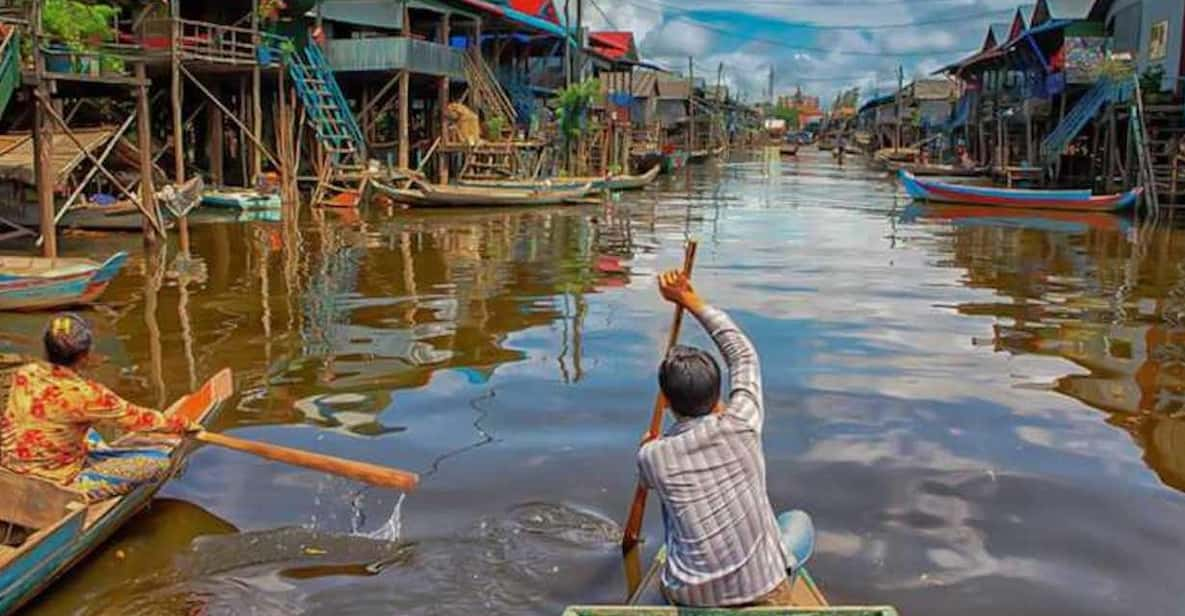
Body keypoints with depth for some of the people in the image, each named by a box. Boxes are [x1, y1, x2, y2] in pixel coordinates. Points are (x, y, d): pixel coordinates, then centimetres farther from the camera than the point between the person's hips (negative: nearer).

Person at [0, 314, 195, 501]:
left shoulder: (23, 374, -5)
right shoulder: (82, 394, -26)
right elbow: (133, 417, -13)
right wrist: (182, 424, 2)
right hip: (59, 485, -8)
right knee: (159, 460, -6)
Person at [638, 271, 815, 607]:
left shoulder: (651, 456, -8)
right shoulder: (742, 424, -12)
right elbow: (743, 353, 5)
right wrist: (690, 299, 11)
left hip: (689, 599, 1)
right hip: (763, 595, -1)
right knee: (799, 521, 28)